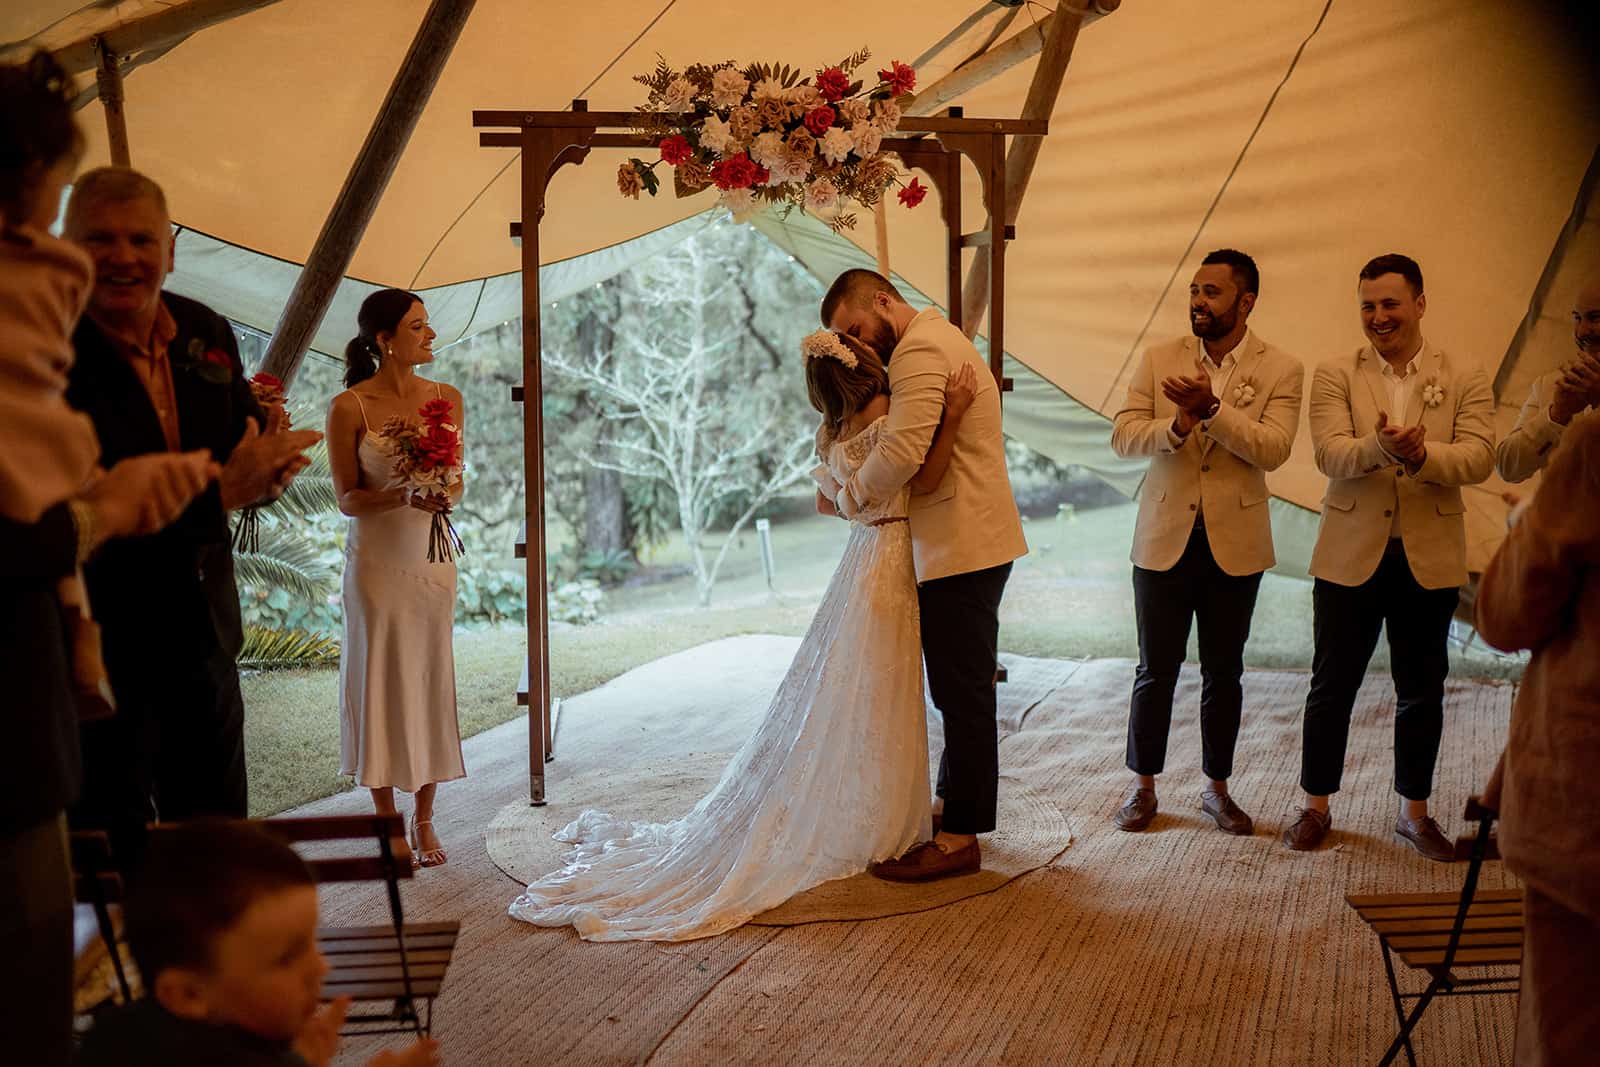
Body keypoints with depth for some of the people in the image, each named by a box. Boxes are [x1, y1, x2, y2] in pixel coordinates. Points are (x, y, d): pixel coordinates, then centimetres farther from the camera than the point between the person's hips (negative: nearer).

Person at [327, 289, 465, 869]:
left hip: (432, 556, 4)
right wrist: (404, 496, -23)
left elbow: (456, 481, 9)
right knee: (381, 681, 3)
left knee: (432, 680, 6)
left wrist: (444, 495, -14)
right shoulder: (349, 407, -7)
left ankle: (424, 820, 18)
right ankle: (387, 822, 15)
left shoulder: (447, 398, 4)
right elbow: (347, 498, -6)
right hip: (376, 560, -3)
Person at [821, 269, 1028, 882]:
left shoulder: (920, 348, -14)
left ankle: (959, 839, 3)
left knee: (963, 693, -4)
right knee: (961, 688, 17)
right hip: (963, 546, 11)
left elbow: (903, 451, -26)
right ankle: (952, 803, 29)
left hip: (961, 549, -11)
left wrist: (849, 498, -9)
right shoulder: (938, 340, 20)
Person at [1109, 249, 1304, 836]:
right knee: (1156, 670, 7)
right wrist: (1177, 426, -23)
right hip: (1165, 538, 1)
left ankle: (1216, 787, 26)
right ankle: (1143, 786, 21)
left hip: (1234, 543, 0)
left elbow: (1273, 449, -15)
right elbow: (1123, 435, -5)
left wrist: (1212, 409, -27)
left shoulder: (1281, 369, -3)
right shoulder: (1159, 359, 2)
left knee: (1223, 673, 11)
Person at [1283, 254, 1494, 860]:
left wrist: (1422, 455, -30)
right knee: (1333, 685, 7)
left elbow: (1478, 457, -10)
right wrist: (1382, 447, -33)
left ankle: (1414, 812, 25)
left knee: (1422, 691, 10)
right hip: (1351, 556, -1)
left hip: (1430, 559, 1)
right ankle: (1316, 807, 21)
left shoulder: (1464, 380, 3)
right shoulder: (1336, 376, 1)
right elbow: (1330, 455, -13)